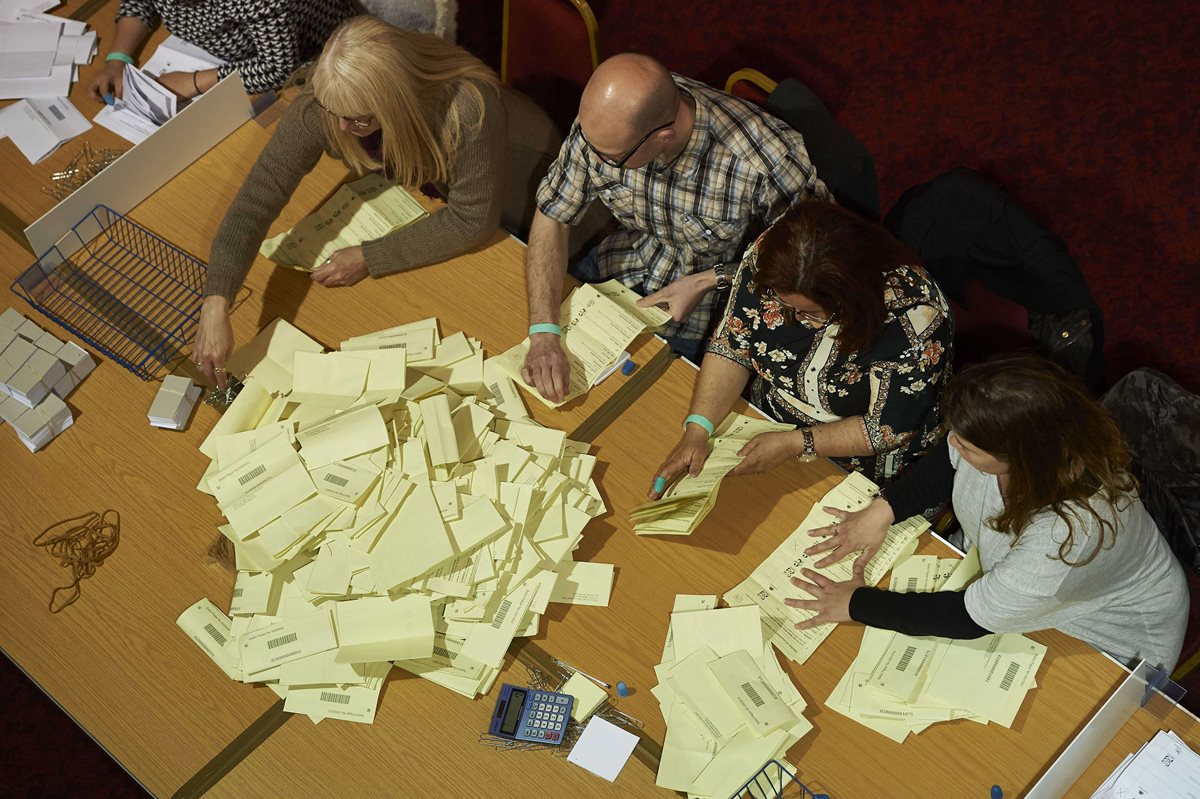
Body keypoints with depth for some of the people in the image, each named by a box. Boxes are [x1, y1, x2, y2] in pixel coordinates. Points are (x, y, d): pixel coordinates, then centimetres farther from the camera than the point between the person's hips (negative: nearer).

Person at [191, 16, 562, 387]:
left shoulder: (466, 112, -44)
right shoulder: (323, 103, -33)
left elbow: (473, 220, -32)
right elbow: (258, 195, -35)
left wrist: (368, 259, -32)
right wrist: (216, 304, -45)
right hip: (426, 182, 4)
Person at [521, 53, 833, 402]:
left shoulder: (764, 160, -38)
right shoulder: (603, 123, -26)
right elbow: (552, 217, -14)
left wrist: (708, 282, -25)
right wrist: (543, 335, -26)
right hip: (637, 255, 4)